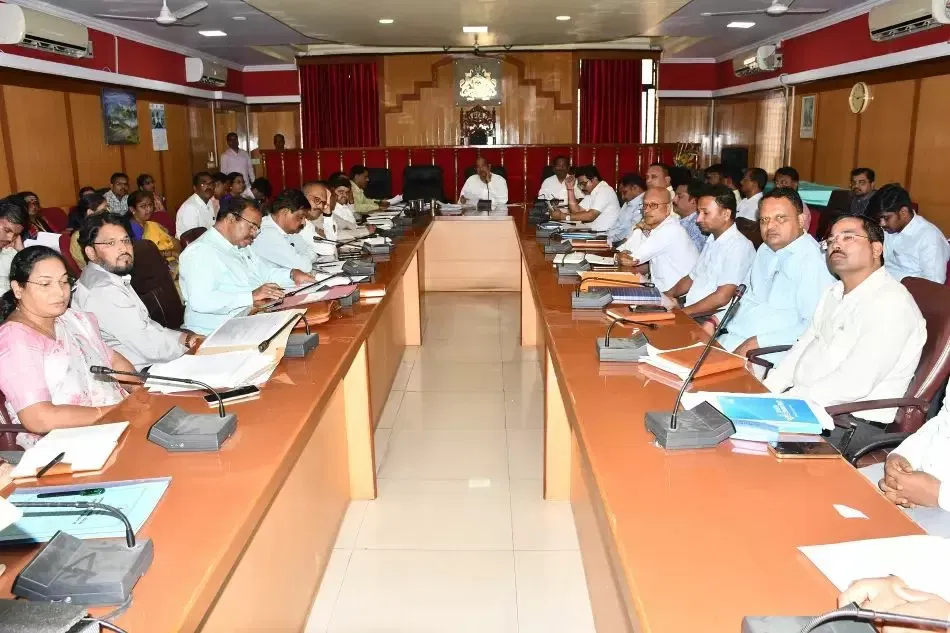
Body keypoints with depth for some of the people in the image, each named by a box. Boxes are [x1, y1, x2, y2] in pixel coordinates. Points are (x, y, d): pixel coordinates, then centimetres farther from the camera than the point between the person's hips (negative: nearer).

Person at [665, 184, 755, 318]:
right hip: (690, 312, 9)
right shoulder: (711, 241, 18)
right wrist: (668, 295, 8)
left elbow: (722, 297, -19)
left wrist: (682, 312, -16)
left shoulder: (739, 246, -12)